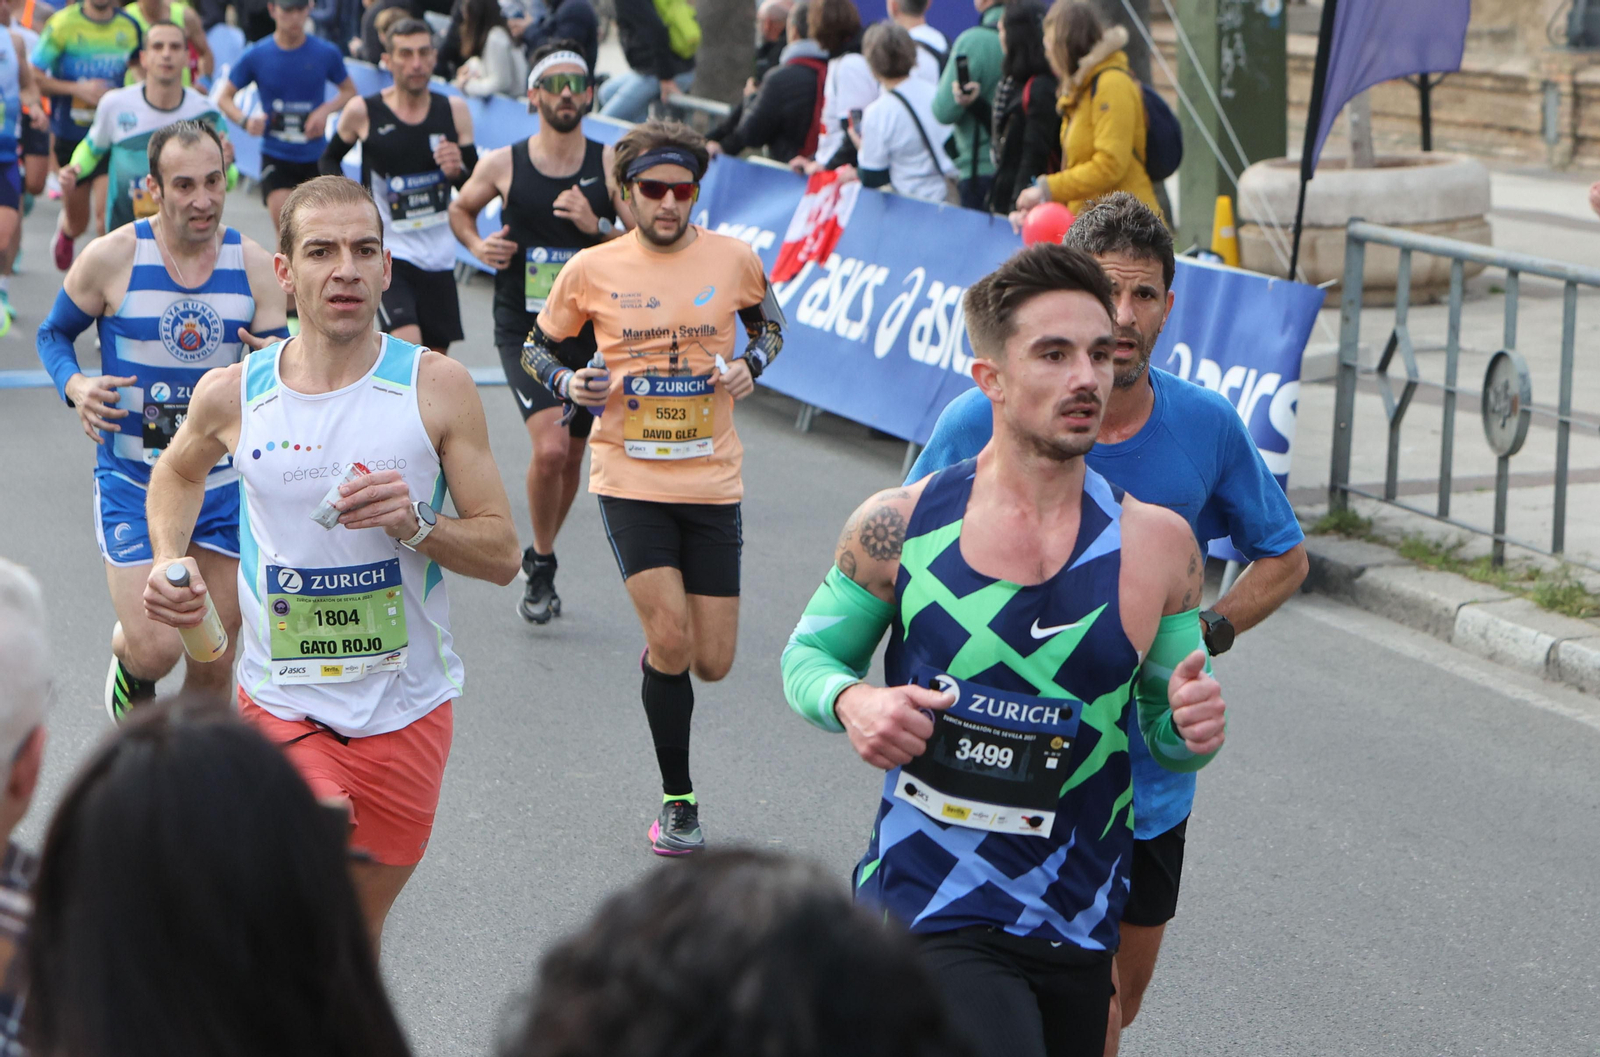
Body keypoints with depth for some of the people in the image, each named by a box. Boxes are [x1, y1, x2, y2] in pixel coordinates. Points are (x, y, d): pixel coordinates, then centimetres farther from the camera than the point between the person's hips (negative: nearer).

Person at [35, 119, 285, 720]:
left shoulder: (254, 267, -3)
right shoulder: (112, 257, -10)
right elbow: (53, 334, 6)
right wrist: (74, 386, -15)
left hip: (223, 481, 3)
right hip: (132, 482, -3)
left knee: (214, 663, 7)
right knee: (155, 649, -12)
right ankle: (127, 664, 25)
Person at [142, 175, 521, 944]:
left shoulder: (436, 388, -8)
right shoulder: (232, 395, -4)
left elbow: (503, 553, -4)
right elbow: (177, 472, 20)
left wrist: (416, 526, -22)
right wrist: (170, 560, 2)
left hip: (406, 709, 1)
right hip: (282, 706, -1)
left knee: (361, 931, 15)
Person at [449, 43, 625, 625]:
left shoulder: (611, 165, -2)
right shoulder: (502, 165, -2)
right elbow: (460, 209, 18)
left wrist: (595, 227, -17)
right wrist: (476, 245, -1)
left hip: (591, 332, 2)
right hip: (524, 330, -2)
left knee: (571, 457, 13)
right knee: (550, 448, -20)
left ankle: (539, 563, 37)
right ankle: (541, 565, 2)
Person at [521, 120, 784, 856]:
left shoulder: (733, 259, -1)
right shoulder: (591, 270, -3)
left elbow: (768, 322, 18)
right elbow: (538, 348, 10)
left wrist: (751, 365, -4)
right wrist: (568, 383, -11)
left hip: (711, 482, 2)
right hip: (629, 479, -2)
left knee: (712, 663, 2)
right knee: (671, 642, -14)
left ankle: (655, 651, 41)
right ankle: (677, 800, 7)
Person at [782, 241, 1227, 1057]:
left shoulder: (1158, 544, 1)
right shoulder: (901, 525, -3)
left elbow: (1166, 737, 10)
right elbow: (809, 653, 10)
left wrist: (1191, 728, -14)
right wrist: (850, 701, -12)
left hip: (1077, 933, 4)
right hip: (927, 916, -3)